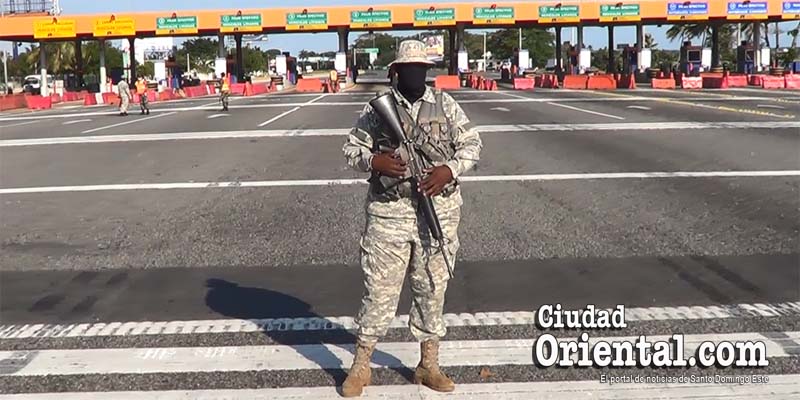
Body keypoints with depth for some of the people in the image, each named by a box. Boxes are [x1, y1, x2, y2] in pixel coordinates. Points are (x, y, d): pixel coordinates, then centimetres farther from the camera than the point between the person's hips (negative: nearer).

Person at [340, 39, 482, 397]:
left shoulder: (446, 105, 6)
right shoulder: (377, 108, 2)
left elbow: (471, 143, 9)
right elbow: (351, 148, 6)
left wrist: (449, 170, -10)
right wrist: (373, 160, -16)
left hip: (438, 210, 2)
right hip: (389, 211, -2)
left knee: (432, 288, 10)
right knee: (379, 288, 2)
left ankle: (428, 365, 25)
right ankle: (360, 366, 18)